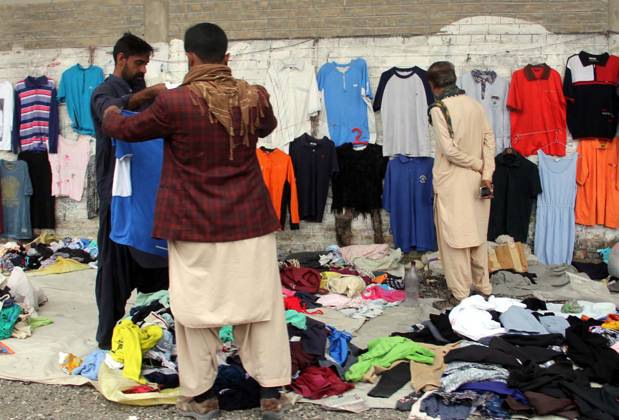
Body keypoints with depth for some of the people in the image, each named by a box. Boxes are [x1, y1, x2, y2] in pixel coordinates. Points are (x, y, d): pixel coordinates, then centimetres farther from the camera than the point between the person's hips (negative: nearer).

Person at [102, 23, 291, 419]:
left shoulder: (174, 102, -13)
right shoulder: (255, 97, -4)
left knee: (196, 308, 10)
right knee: (260, 303, 10)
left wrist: (110, 116, 27)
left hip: (195, 225, -2)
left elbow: (129, 130, 4)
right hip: (250, 221, 3)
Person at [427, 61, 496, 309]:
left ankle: (460, 295, 7)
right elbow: (489, 140, 1)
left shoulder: (439, 108, -13)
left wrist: (479, 165, -7)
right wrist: (487, 173, -2)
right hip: (476, 181, 6)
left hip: (452, 182, -6)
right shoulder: (474, 105, 5)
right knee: (477, 234, 17)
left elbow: (449, 150, -18)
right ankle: (483, 287, 27)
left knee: (455, 239, 2)